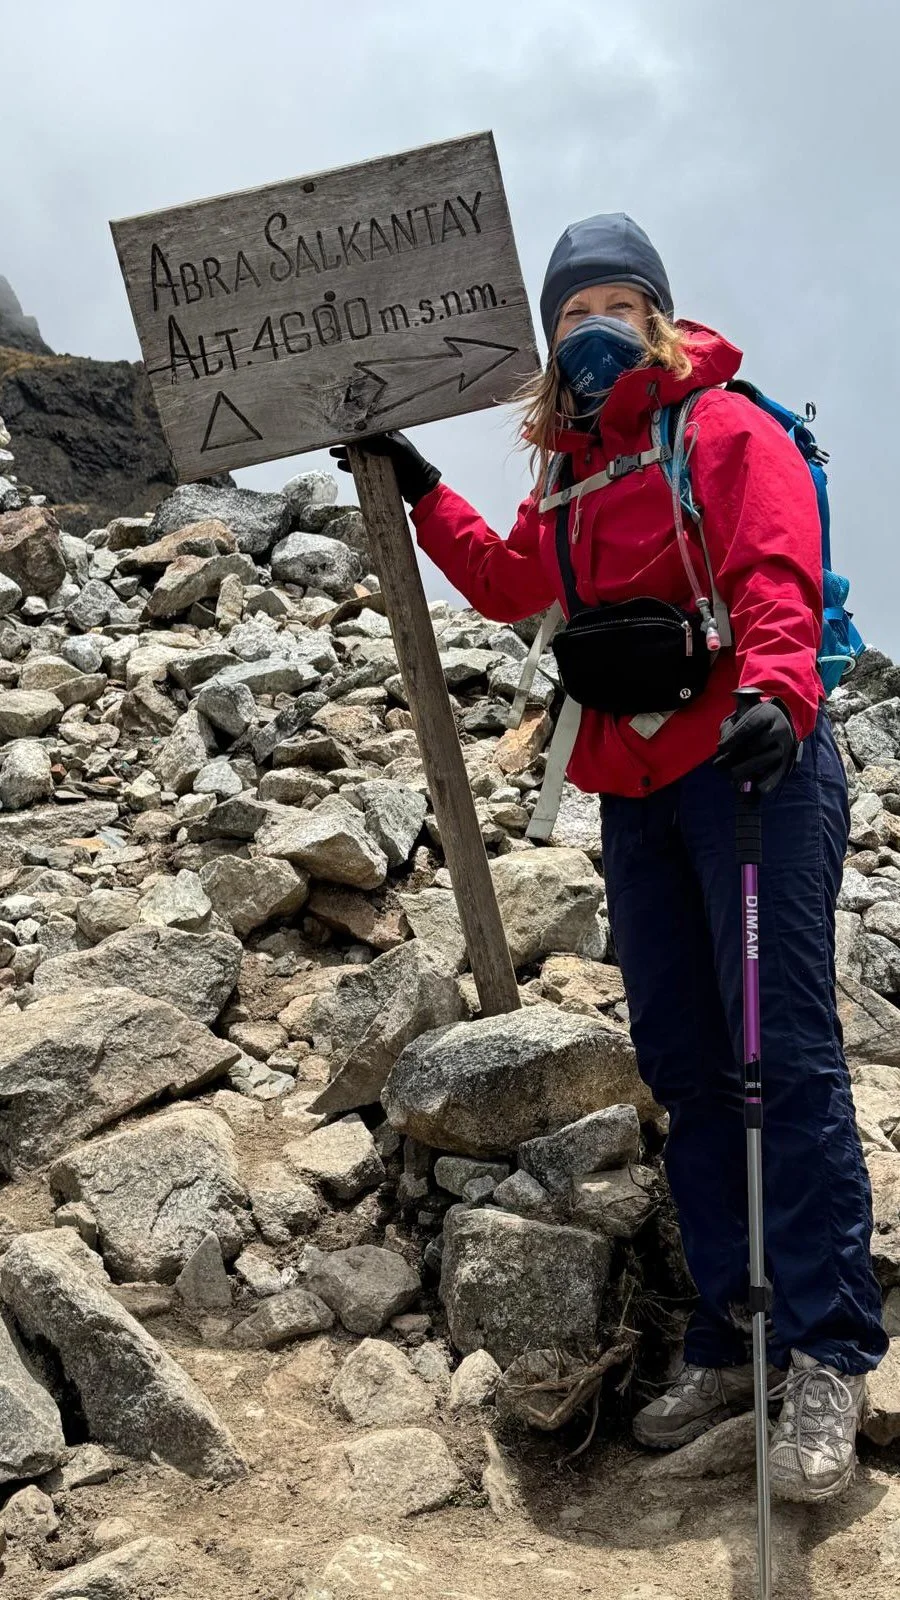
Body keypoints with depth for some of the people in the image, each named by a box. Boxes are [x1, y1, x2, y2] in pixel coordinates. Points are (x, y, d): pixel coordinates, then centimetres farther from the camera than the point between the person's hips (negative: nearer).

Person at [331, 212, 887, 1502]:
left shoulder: (726, 428, -1)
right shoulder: (569, 471, 19)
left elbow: (777, 575, -15)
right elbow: (511, 586, 27)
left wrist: (769, 687, -33)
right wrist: (416, 488, 21)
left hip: (751, 764, -7)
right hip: (635, 788, 7)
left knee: (784, 1052, -10)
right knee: (682, 1063, 7)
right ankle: (730, 1338, 16)